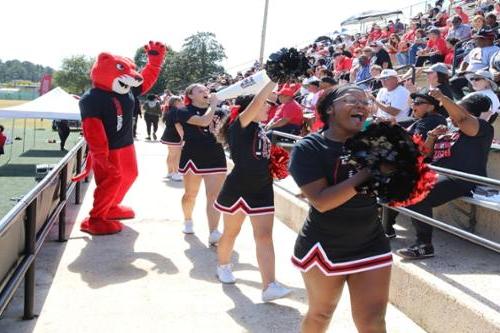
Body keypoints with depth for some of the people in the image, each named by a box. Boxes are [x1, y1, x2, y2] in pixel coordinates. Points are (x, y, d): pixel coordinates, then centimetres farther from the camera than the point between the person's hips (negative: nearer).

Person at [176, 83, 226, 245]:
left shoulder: (216, 111, 12)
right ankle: (188, 221, 39)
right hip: (193, 157, -3)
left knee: (214, 196, -6)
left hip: (216, 157, 3)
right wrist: (213, 105, -9)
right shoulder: (184, 112, -4)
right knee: (191, 194, 12)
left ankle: (214, 234, -10)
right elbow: (204, 121, -22)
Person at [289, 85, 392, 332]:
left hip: (371, 244, 3)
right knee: (321, 313, 18)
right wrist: (367, 173, -29)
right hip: (324, 247, -3)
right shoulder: (309, 147, -15)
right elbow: (321, 201, -26)